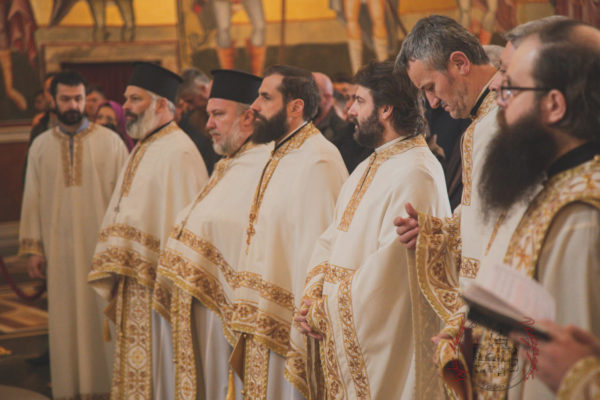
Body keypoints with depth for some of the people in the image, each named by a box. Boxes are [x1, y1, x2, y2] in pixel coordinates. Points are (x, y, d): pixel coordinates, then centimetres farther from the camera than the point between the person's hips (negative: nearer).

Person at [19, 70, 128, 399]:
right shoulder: (41, 146, 8)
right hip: (59, 250, 2)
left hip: (102, 246, -2)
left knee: (103, 318, 1)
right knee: (65, 321, 4)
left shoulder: (110, 142, 1)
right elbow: (32, 199, 9)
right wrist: (32, 248, 5)